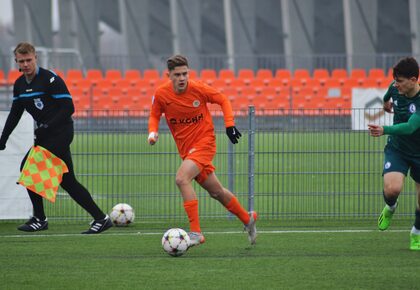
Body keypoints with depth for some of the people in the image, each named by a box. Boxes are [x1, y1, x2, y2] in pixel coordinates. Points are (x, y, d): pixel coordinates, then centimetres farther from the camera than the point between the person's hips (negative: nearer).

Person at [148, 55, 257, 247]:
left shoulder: (198, 89, -15)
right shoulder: (161, 94, -8)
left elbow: (223, 100, 0)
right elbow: (155, 116, 9)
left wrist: (229, 124, -9)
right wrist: (153, 132, -11)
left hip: (204, 142, -5)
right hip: (186, 149, 5)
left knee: (181, 178, -28)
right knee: (216, 191, 15)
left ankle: (196, 232, -26)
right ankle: (247, 219, 40)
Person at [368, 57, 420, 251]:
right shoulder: (395, 88, -11)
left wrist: (384, 130, -55)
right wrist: (386, 102, 38)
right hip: (397, 149, 2)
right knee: (392, 189, -24)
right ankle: (390, 208, 13)